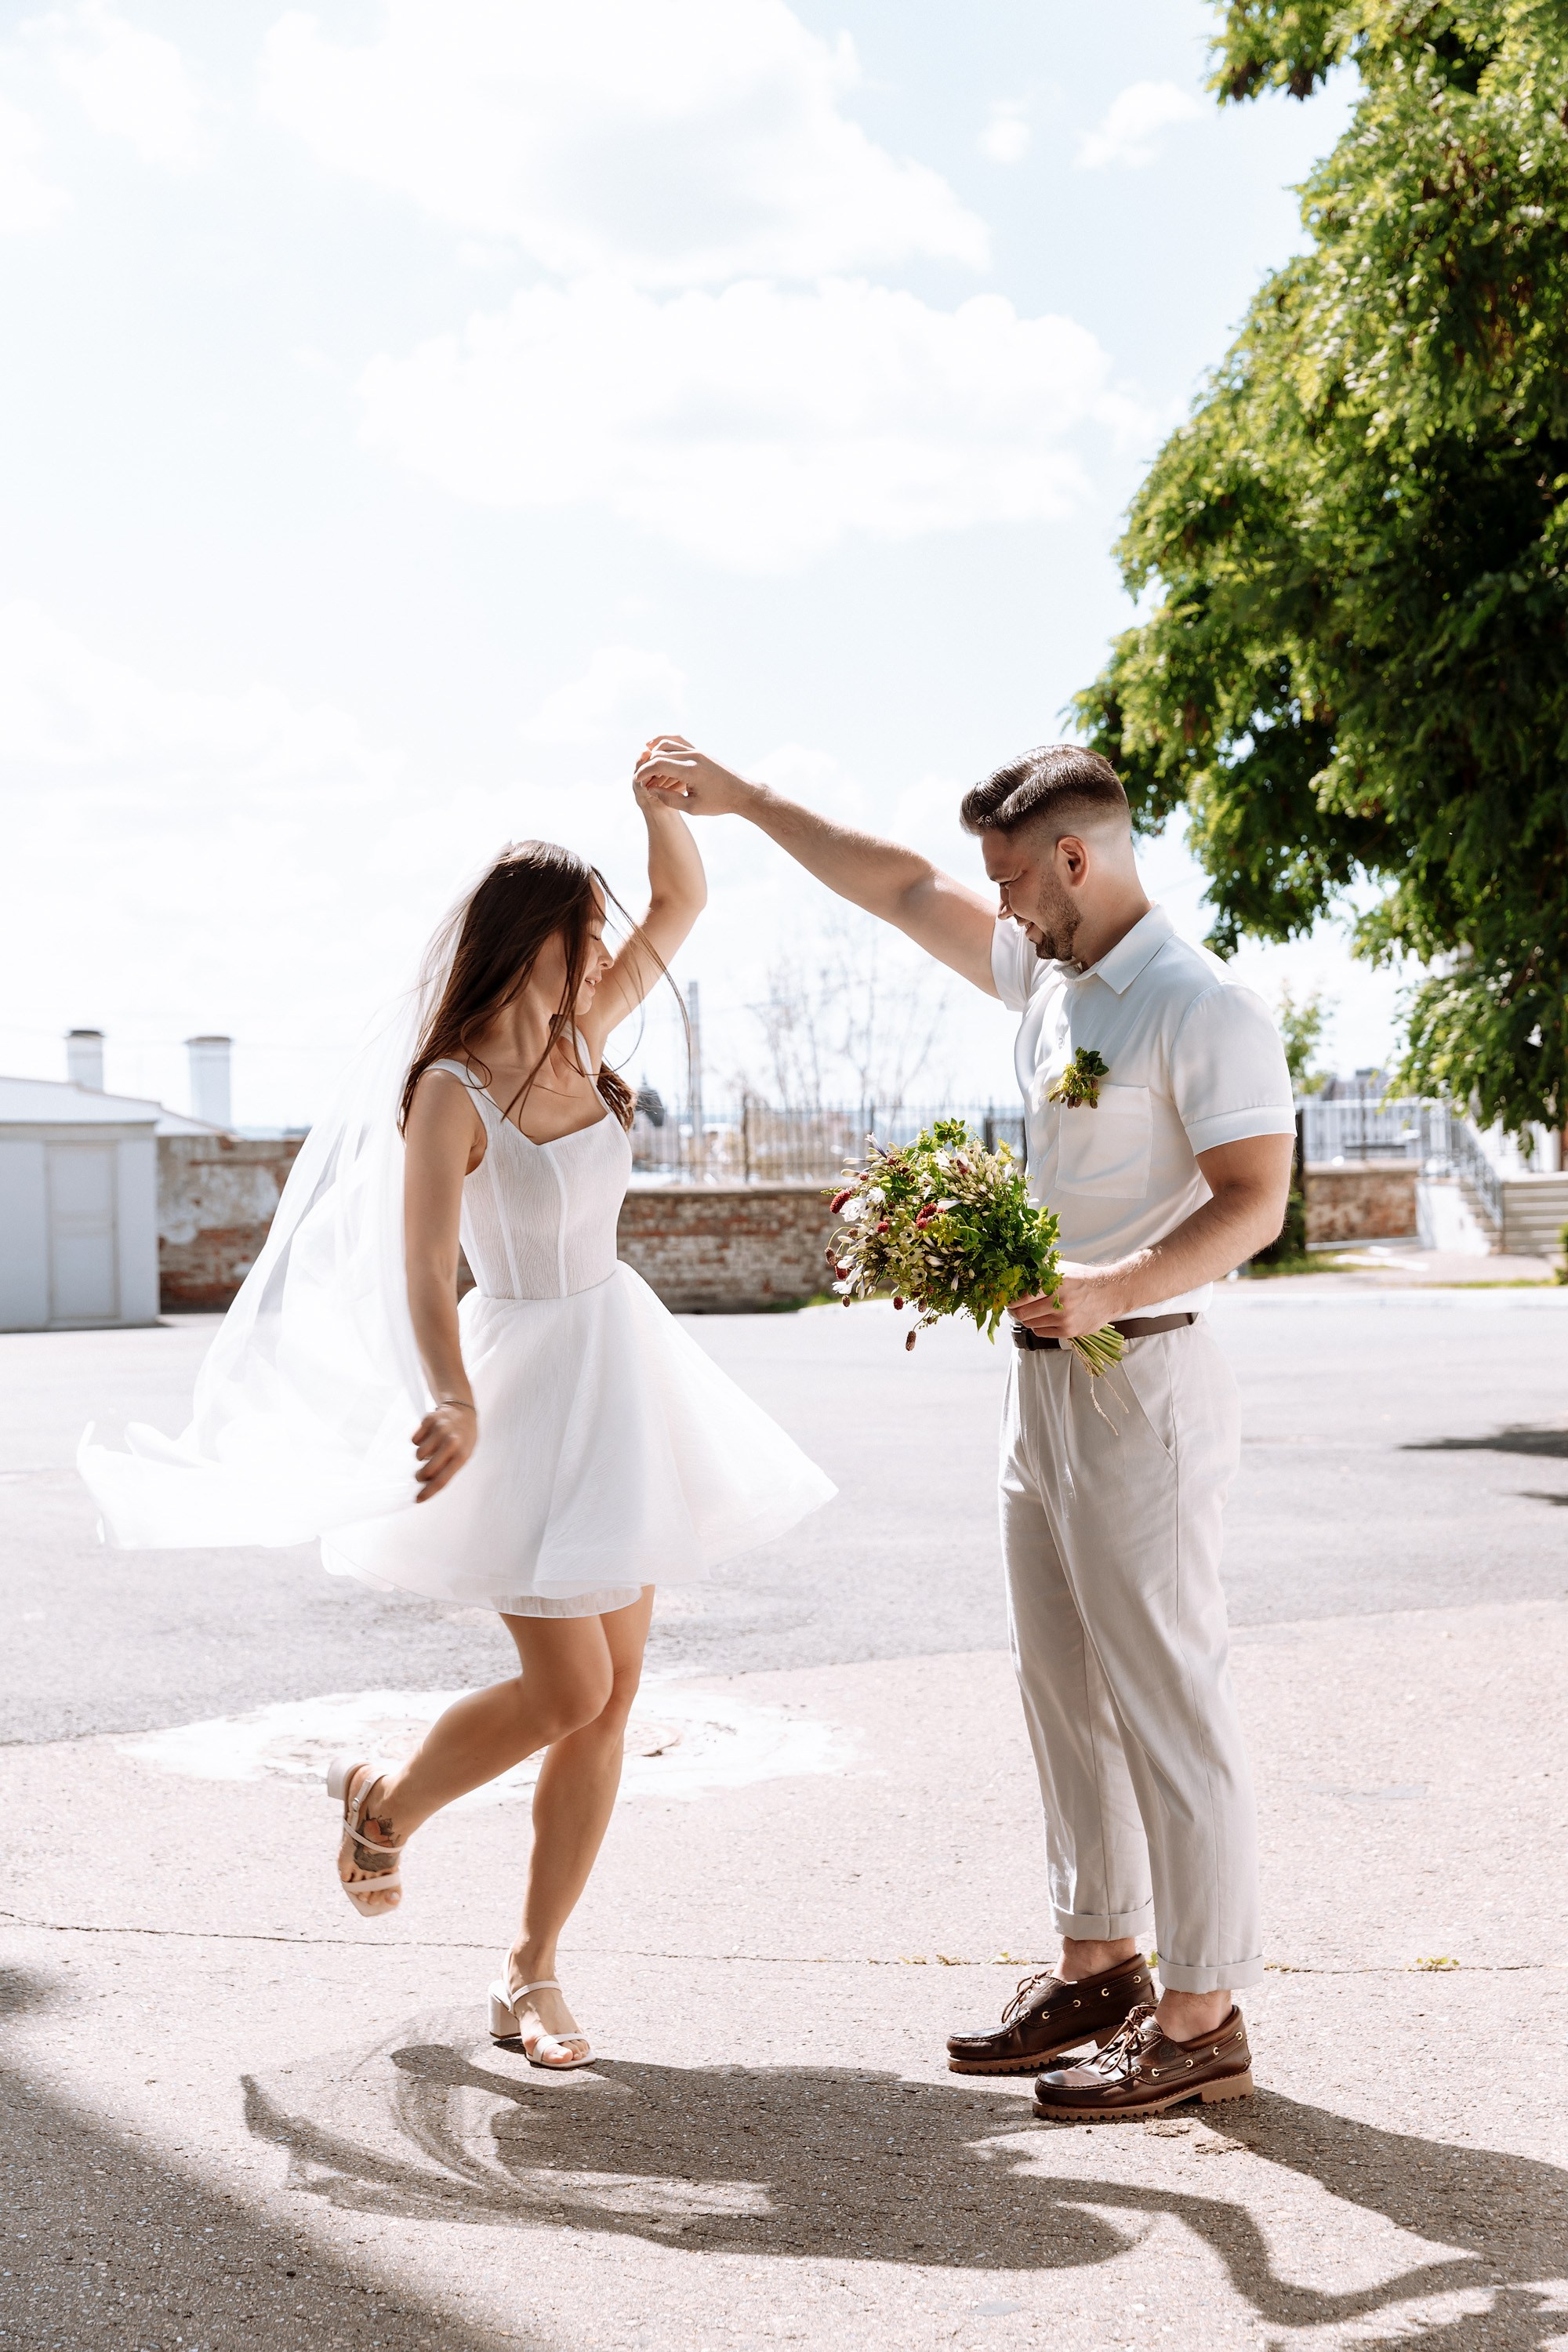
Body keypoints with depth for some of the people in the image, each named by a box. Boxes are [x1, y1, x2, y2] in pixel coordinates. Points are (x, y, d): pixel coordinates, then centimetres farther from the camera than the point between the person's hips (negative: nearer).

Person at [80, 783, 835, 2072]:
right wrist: (456, 1404, -39)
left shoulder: (577, 1037, 4)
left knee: (613, 1690, 5)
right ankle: (385, 1804, 23)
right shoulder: (452, 1090, -15)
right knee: (569, 1690, -8)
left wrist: (663, 796, -6)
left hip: (621, 1366, 7)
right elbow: (422, 1271, -24)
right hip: (522, 1380, -7)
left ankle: (533, 1969, 15)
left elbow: (684, 900, 11)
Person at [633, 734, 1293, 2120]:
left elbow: (1254, 1199, -19)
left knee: (1166, 1698, -5)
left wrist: (1114, 1288, -32)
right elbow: (900, 889, 21)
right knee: (1064, 1686, 13)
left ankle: (1203, 2019, 3)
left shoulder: (1203, 1009, -14)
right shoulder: (1045, 972, 12)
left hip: (1141, 1380, -9)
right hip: (1044, 1376, 9)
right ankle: (1100, 1964, 23)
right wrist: (743, 801, 23)